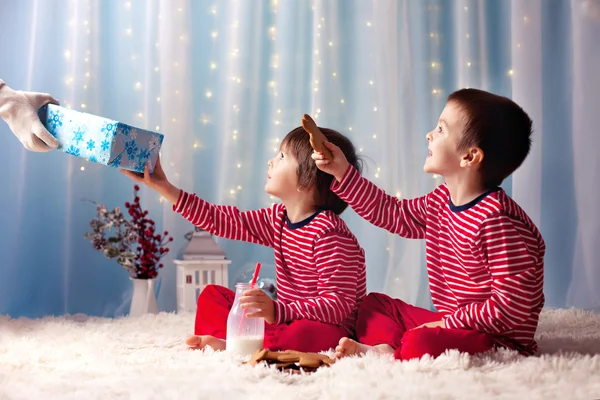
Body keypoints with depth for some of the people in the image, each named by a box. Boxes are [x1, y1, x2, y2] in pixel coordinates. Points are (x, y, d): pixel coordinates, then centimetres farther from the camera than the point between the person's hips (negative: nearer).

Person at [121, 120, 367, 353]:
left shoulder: (329, 233, -22)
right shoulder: (279, 218, 4)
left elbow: (339, 303, -27)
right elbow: (220, 220, 7)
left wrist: (277, 312, -37)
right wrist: (163, 186, 6)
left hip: (326, 327, -8)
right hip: (289, 318, 8)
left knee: (314, 336, -43)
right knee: (211, 295, 8)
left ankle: (227, 343, -27)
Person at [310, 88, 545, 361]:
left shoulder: (496, 221, -25)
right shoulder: (441, 201, 5)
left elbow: (511, 307, -27)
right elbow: (391, 212, 19)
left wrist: (447, 323, -21)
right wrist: (343, 173, 14)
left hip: (497, 338, -10)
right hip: (448, 322, 10)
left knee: (419, 343, -36)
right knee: (374, 303, 17)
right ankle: (384, 347, -11)